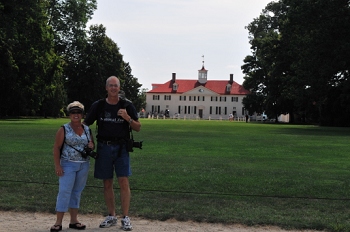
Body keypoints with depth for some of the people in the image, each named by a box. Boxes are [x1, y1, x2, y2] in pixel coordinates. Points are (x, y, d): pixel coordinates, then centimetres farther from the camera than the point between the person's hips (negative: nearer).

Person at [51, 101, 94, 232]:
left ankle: (74, 220, 17)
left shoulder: (87, 130, 9)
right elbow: (56, 148, -6)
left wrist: (91, 145, -5)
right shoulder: (64, 129, -4)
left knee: (77, 192, 10)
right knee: (64, 191, -8)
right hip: (68, 165, -4)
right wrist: (57, 165, -13)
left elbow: (92, 145, 20)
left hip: (84, 166, 4)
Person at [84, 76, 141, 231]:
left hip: (121, 147, -1)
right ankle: (111, 216, 19)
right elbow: (86, 124, 11)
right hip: (103, 147, 2)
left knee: (123, 182, -8)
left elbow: (138, 128, 4)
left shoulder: (127, 106, 1)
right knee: (107, 183, 7)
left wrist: (128, 118, -14)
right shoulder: (98, 106, 3)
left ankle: (126, 218, -2)